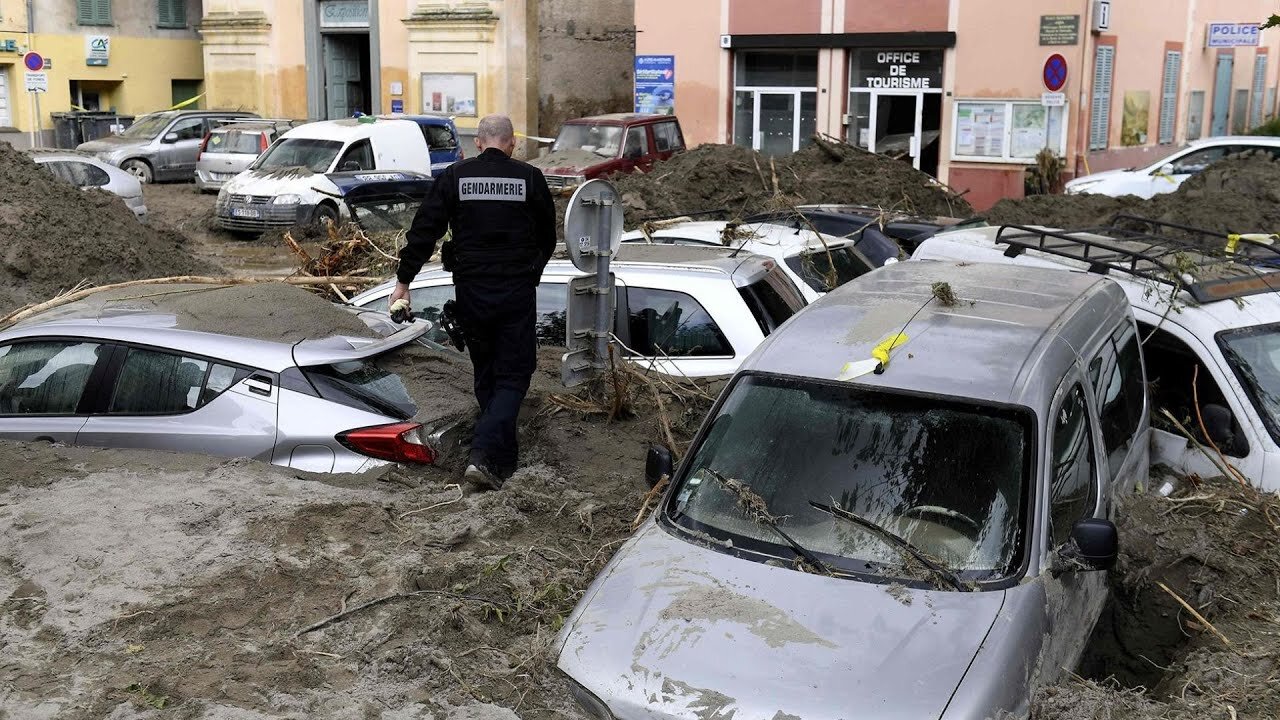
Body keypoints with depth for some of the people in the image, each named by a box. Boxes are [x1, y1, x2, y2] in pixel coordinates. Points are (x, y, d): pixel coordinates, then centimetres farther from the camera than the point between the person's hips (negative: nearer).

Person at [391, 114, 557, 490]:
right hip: (517, 290, -2)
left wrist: (403, 280, 5)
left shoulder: (455, 177, 0)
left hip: (471, 290, 2)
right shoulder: (530, 178, -1)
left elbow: (424, 230, -2)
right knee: (513, 375, 4)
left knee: (486, 375, 16)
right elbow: (548, 237, 10)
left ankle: (504, 461, 25)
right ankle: (483, 455, -13)